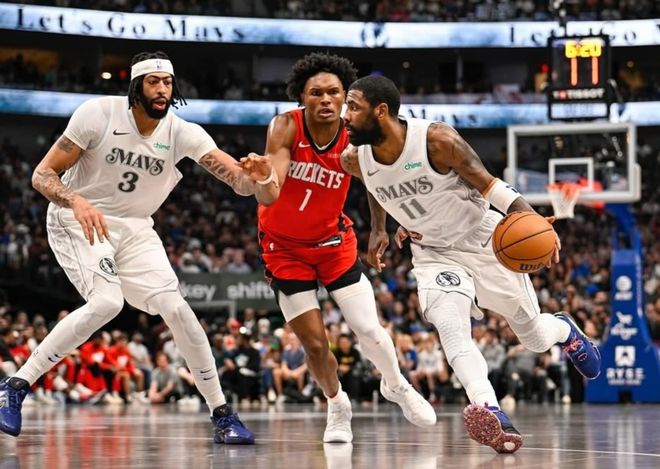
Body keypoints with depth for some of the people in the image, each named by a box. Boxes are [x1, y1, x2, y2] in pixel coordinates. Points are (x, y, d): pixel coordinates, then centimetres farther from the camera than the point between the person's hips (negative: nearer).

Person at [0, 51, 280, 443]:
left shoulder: (183, 134, -11)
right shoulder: (99, 114, -19)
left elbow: (235, 177, -22)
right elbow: (43, 174, -17)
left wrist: (258, 180, -46)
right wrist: (77, 201, -37)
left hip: (134, 230, 4)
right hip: (77, 220, -4)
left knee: (175, 308, -11)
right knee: (107, 301, -28)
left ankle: (222, 414, 1)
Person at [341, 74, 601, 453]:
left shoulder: (437, 140, -28)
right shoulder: (355, 160, -12)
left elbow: (490, 186, -21)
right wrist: (382, 233, 24)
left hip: (485, 243, -3)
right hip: (434, 254, 3)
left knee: (535, 337, 11)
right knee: (450, 327, -28)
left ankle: (564, 329, 50)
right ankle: (495, 420, -39)